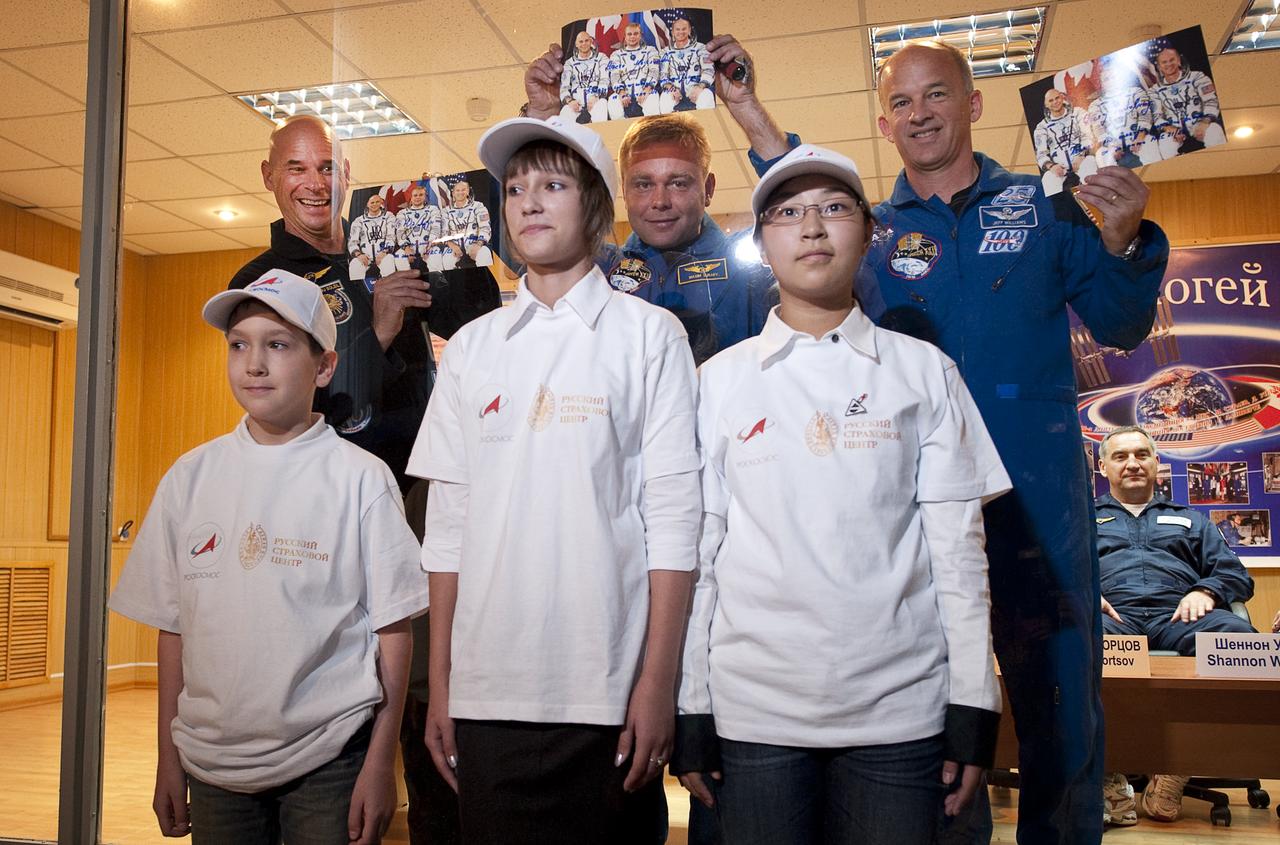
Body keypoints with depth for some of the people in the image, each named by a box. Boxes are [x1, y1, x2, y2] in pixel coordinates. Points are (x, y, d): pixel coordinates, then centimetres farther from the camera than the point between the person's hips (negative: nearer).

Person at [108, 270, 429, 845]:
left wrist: (381, 764, -9)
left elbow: (392, 628, -7)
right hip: (212, 759, 3)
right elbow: (172, 626, 7)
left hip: (330, 759, -3)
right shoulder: (190, 476, 3)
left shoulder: (361, 478, -8)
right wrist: (168, 759, 8)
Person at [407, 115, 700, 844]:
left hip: (607, 694, -3)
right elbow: (449, 523, 8)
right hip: (485, 693, 3)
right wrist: (440, 682, 6)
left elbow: (672, 516, -5)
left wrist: (659, 683, -9)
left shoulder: (648, 333, 0)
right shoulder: (472, 346, 9)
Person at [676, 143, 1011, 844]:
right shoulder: (721, 379, 4)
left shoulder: (924, 371, 4)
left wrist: (974, 704, 0)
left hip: (901, 707, 0)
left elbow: (957, 542, 3)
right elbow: (698, 548, 3)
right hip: (754, 708, 0)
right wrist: (690, 708, 2)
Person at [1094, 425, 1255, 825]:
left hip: (1176, 613, 2)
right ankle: (1108, 779, -33)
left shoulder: (1190, 520, 35)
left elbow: (1236, 574, 22)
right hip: (1111, 615, -1)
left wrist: (1205, 590, -1)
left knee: (1238, 634, -36)